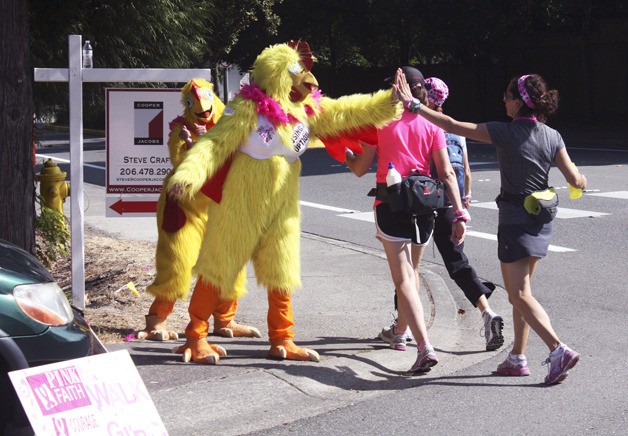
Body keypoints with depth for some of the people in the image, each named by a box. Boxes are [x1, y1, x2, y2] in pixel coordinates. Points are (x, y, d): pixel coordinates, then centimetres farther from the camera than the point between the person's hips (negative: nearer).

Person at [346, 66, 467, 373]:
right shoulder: (431, 125, 1)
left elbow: (359, 169, 0)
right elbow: (447, 174, -4)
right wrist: (459, 215, -4)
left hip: (390, 206, -3)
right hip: (424, 206, 4)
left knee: (403, 279, -6)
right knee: (411, 272, 23)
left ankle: (425, 346, -21)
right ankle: (400, 331, 42)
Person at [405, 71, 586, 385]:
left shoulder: (504, 132, -13)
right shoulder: (553, 137, 0)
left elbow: (452, 126, -11)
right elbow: (574, 180, -1)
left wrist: (414, 106, -4)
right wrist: (582, 180, 24)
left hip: (515, 219, -6)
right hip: (542, 220, 6)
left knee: (520, 294, -6)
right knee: (518, 291, 16)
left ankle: (559, 350, -20)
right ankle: (518, 357, 19)